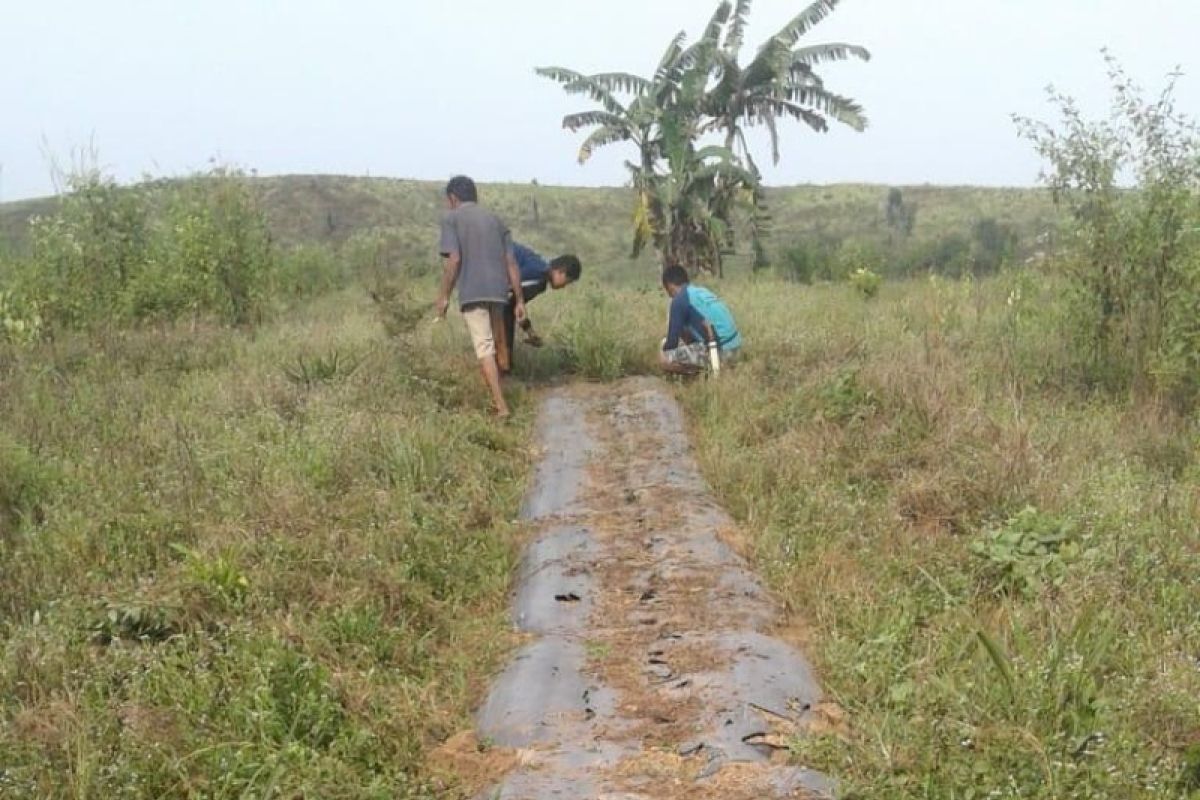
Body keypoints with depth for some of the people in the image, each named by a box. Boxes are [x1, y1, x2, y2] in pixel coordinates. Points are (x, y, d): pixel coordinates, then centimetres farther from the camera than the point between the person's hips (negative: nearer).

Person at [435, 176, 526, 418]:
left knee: (484, 347, -6)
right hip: (498, 291, 5)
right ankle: (494, 395, 23)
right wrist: (519, 300, 9)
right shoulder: (496, 221, 15)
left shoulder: (451, 218, 1)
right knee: (491, 342, 18)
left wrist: (444, 296, -4)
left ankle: (501, 406, -12)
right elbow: (511, 263, 9)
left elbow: (454, 260, -10)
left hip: (472, 292, -5)